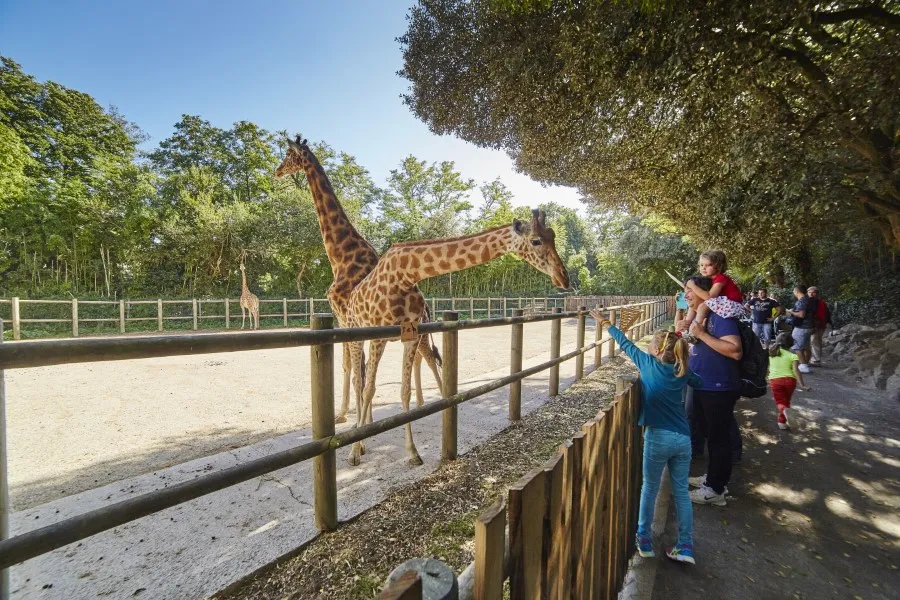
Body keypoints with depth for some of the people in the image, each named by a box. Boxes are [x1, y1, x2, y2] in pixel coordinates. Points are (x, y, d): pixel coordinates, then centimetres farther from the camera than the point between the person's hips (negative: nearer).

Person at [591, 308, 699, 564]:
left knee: (650, 488, 12)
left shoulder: (648, 364, -6)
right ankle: (685, 547, 20)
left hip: (658, 437, -4)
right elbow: (699, 382, 25)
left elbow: (625, 344, 4)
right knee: (681, 491, 14)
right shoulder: (682, 372, 4)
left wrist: (605, 323, 15)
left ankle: (644, 539, 22)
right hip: (683, 438, 4)